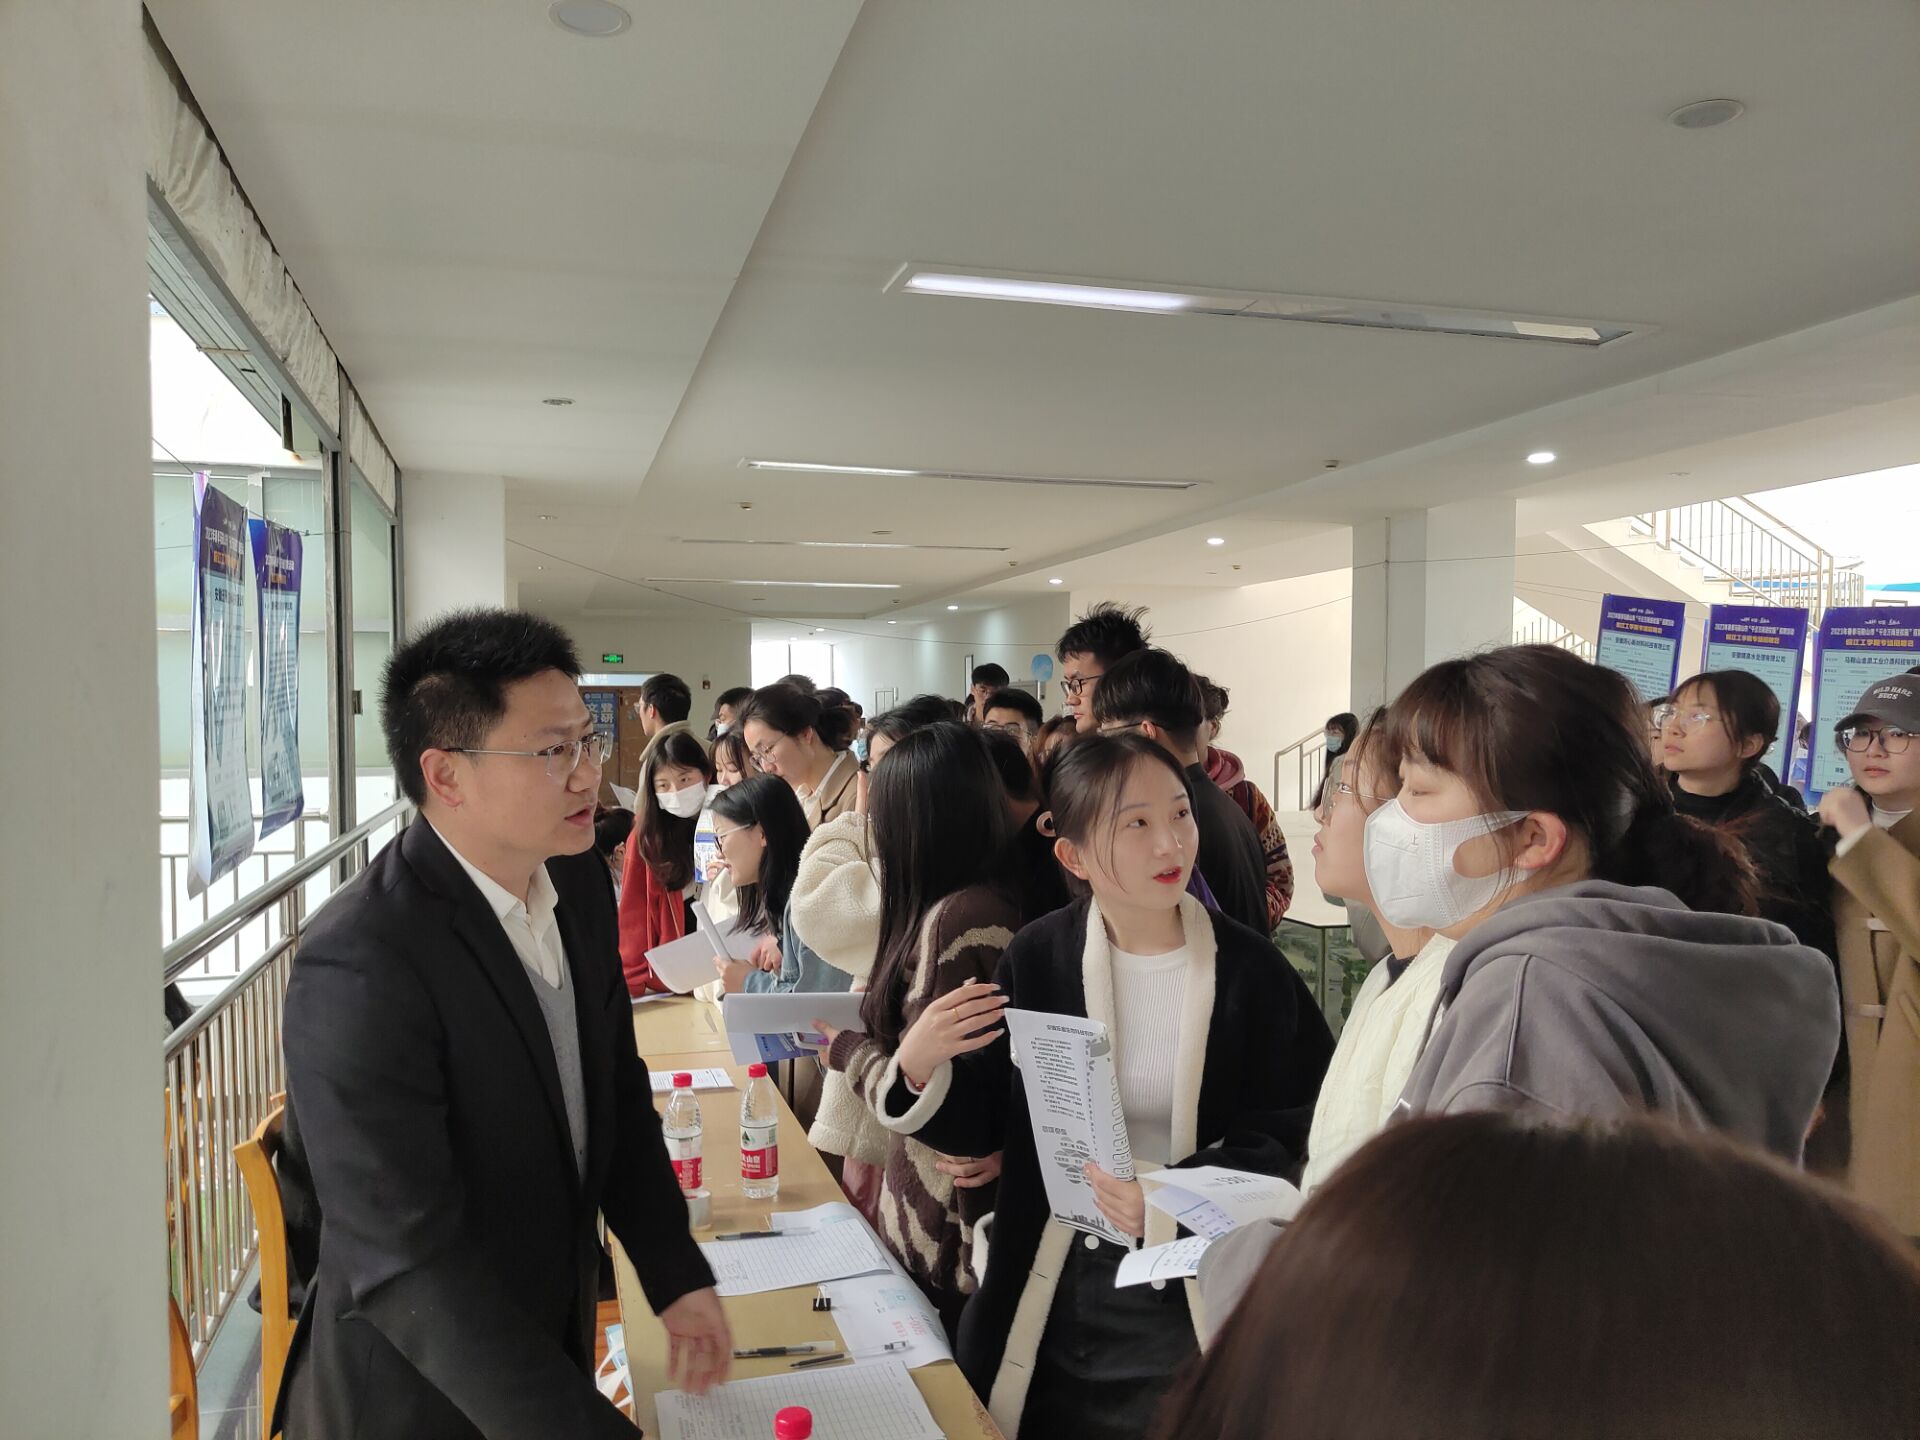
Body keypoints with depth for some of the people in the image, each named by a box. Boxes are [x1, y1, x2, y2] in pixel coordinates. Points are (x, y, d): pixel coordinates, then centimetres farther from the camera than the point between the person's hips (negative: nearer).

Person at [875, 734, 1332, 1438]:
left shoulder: (1250, 970, -12)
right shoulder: (1038, 957, -7)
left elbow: (1289, 1135, -9)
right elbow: (982, 1126, -1)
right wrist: (919, 1068, -21)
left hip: (1191, 1297, -1)